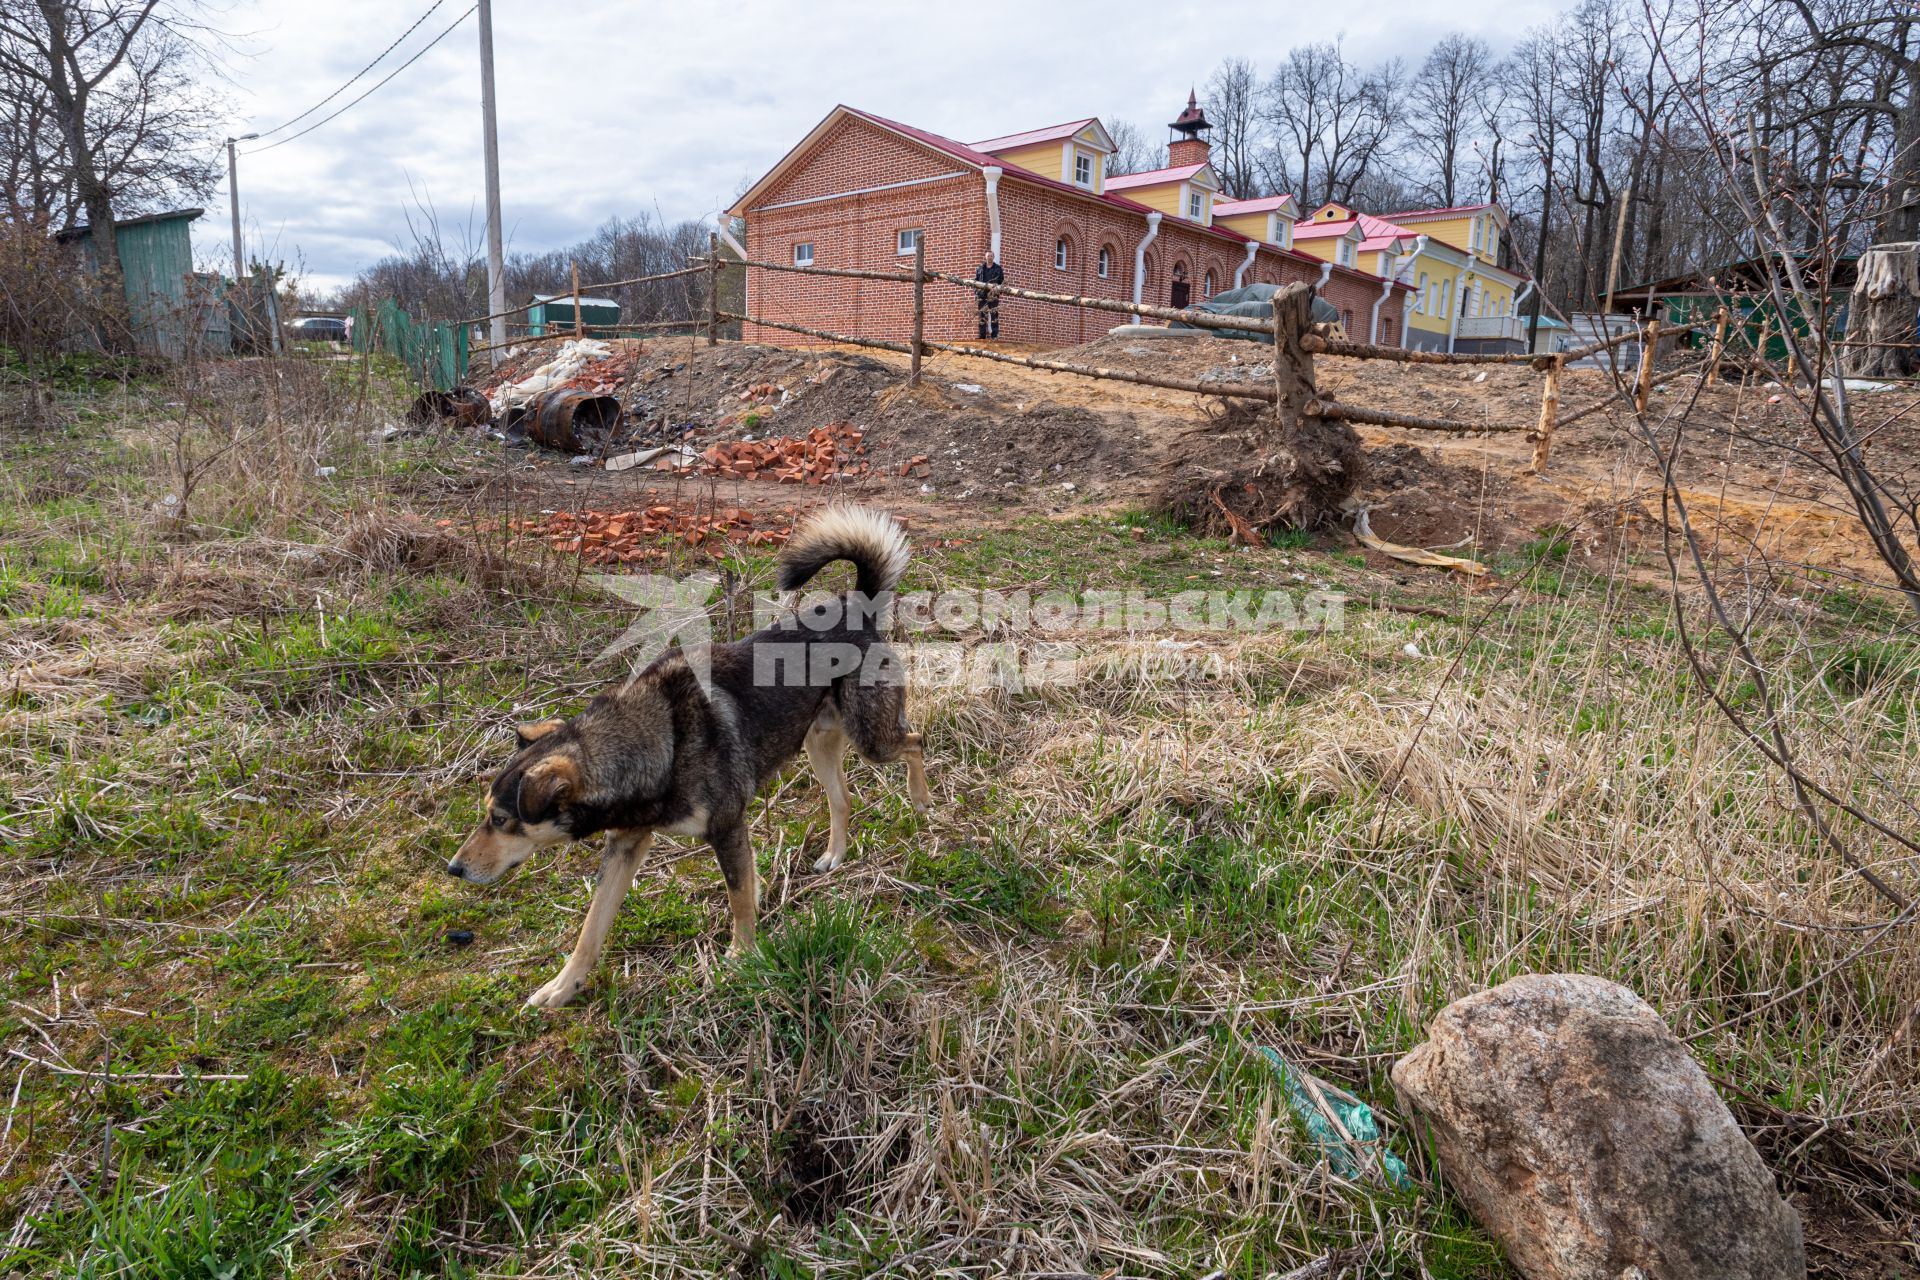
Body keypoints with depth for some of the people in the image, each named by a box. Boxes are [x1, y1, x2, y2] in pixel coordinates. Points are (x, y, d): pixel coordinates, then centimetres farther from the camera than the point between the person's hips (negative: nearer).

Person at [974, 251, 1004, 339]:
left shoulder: (998, 268, 10)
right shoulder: (981, 268, 15)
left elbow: (1001, 281, 8)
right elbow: (976, 280, 18)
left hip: (993, 294, -2)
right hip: (982, 293, 3)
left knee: (994, 314, -9)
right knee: (982, 314, 2)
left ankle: (994, 335, -9)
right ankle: (982, 335, 5)